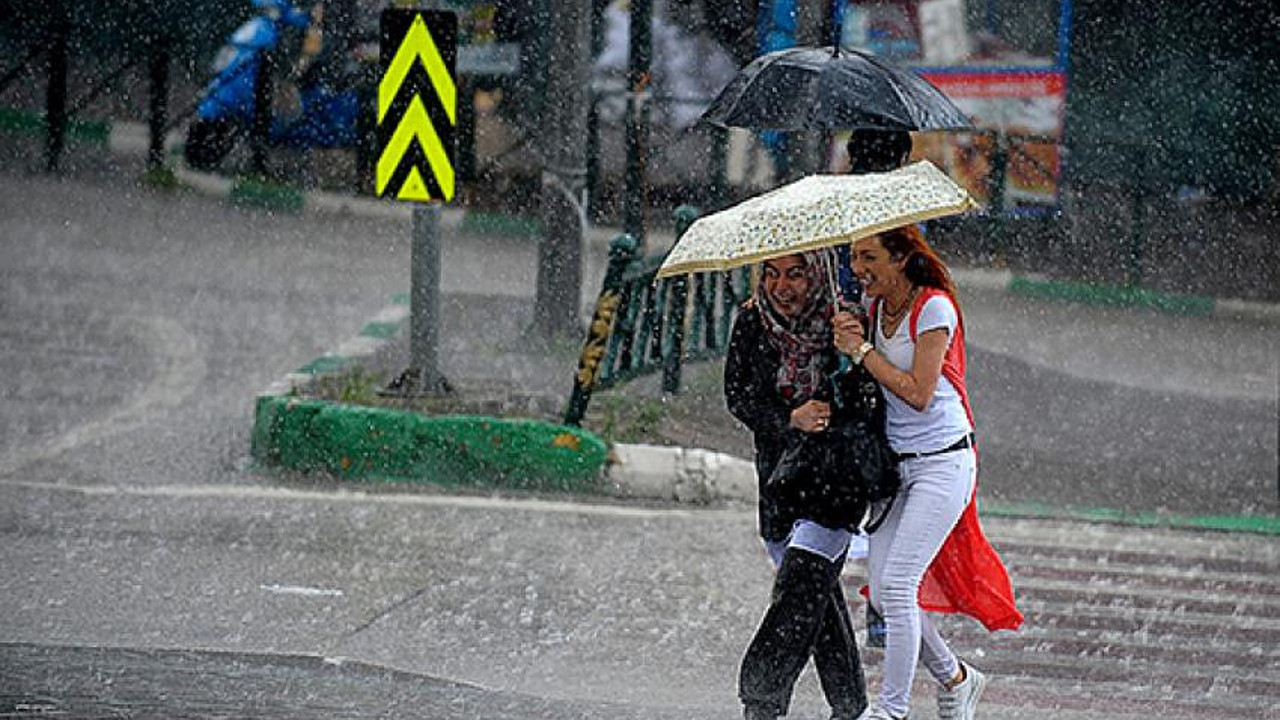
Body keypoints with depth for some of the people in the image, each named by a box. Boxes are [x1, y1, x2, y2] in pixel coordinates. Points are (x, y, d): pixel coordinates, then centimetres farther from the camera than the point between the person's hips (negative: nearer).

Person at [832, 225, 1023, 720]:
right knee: (883, 591, 4)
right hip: (897, 464, 8)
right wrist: (850, 341, -9)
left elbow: (918, 392, -19)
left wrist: (862, 350, -15)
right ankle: (955, 679, 25)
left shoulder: (934, 309, -14)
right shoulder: (878, 308, 8)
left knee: (897, 585, -14)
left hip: (942, 463, -8)